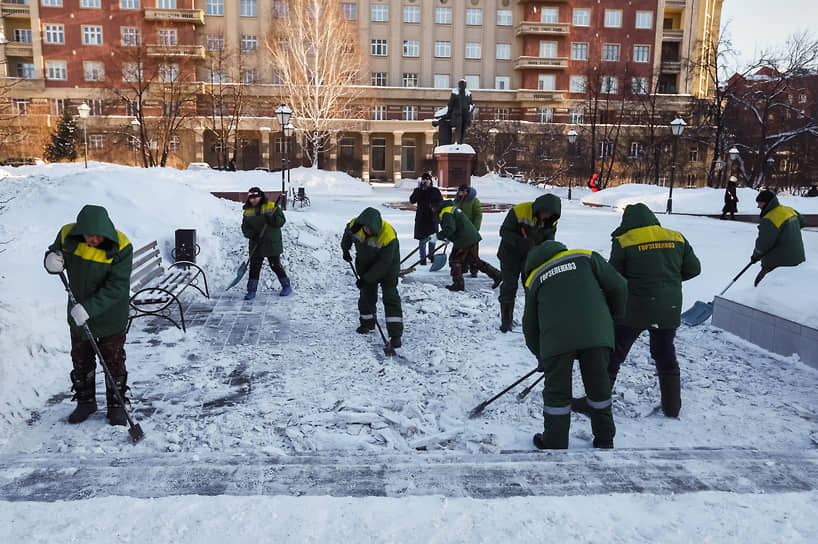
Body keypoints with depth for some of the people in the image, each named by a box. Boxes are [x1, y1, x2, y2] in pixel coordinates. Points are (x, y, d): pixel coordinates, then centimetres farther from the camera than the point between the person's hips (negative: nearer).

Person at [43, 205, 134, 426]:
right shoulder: (68, 235, -15)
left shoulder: (121, 247, -26)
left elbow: (117, 287, -28)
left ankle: (116, 405, 23)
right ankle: (85, 402, 34)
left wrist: (89, 308, -36)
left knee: (114, 360, 7)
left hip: (111, 314, -4)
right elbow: (54, 252, 5)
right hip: (78, 311, 4)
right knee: (81, 359, 16)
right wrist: (52, 261, -20)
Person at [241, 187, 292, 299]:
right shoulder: (247, 211, 7)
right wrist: (253, 235, -15)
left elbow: (282, 221, -6)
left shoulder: (272, 207, -3)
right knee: (254, 268, 3)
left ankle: (286, 286, 20)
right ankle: (251, 291, 10)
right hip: (256, 245, 3)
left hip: (272, 244, -3)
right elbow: (245, 228, 4)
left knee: (276, 266, 3)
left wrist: (273, 219, -26)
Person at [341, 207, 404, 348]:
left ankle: (395, 335, -11)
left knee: (390, 298, -11)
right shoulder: (355, 225, -22)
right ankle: (367, 323, 37)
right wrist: (345, 250, 16)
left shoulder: (388, 236, -36)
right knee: (367, 295, 14)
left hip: (387, 268, -5)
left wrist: (366, 279, -25)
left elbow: (383, 264, -29)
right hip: (366, 265, 5)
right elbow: (347, 234, 6)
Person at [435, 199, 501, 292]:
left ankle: (458, 284, 5)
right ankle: (496, 274, 18)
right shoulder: (452, 208, 21)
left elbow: (450, 228, -26)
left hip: (463, 240, -10)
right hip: (472, 237, 10)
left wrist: (439, 236, -13)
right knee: (474, 260, 18)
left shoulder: (446, 213, -13)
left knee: (455, 260, 3)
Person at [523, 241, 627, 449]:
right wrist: (615, 315, 27)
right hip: (595, 331, 1)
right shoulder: (585, 256, 21)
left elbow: (530, 325, 24)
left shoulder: (534, 279, 22)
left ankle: (555, 443, 25)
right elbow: (617, 285, 11)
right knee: (598, 385, 18)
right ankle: (604, 440, 32)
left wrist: (540, 355, 37)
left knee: (556, 391, 14)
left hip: (557, 337, -1)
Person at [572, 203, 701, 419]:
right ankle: (672, 406, 30)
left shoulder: (623, 242, -9)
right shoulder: (677, 239, 4)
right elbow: (693, 269, 10)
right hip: (668, 311, 4)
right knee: (666, 357, 21)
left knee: (612, 355, 6)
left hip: (634, 311, -4)